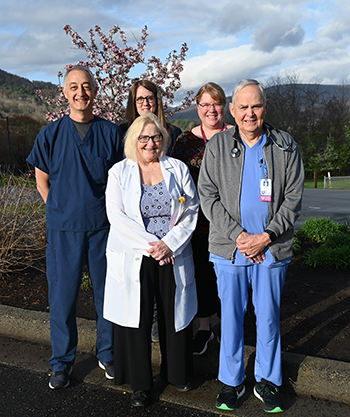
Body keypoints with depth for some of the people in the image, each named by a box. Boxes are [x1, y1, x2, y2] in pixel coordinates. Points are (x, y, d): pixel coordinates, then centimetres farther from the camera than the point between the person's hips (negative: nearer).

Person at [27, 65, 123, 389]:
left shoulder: (111, 132, 2)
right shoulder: (50, 135, 0)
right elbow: (42, 181, 8)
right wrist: (60, 213, 2)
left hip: (103, 227, 1)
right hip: (63, 228, 0)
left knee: (107, 292, 10)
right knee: (62, 295, 6)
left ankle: (107, 354, 32)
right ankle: (62, 362, 26)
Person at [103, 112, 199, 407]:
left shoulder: (178, 169, 6)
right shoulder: (120, 172, 2)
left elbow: (191, 211, 2)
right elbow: (117, 215, -6)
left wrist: (169, 244, -10)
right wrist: (149, 244, -14)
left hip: (173, 258, 1)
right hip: (133, 259, -1)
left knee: (175, 317, 11)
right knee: (136, 320, 5)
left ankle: (177, 373, 34)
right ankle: (140, 383, 24)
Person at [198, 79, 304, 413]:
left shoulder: (286, 147, 2)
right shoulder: (217, 146, 1)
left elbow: (293, 198, 1)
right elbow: (208, 196, -2)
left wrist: (266, 237, -11)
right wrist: (238, 236, -12)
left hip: (272, 248, 1)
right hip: (229, 248, 0)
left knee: (269, 316, 12)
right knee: (231, 316, 10)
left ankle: (267, 381, 31)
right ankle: (231, 382, 28)